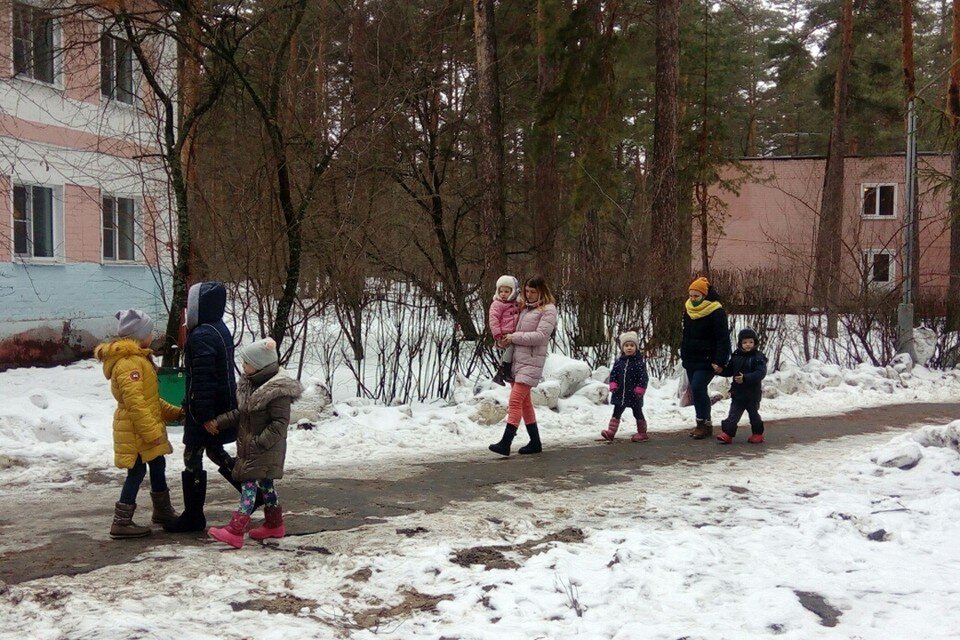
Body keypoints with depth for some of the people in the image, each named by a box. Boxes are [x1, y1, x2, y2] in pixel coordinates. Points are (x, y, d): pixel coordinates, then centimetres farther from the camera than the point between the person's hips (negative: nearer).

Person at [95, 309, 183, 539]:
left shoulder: (137, 359, 15)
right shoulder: (129, 362, -20)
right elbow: (134, 402, -27)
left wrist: (174, 413, 19)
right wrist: (153, 432, -27)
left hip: (145, 428, 11)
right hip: (136, 431, -11)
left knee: (158, 465, 19)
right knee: (136, 472, -4)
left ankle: (163, 511, 34)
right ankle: (121, 523, 3)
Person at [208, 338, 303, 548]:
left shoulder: (277, 391, -21)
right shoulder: (250, 383, 9)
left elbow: (280, 424, -22)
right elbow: (241, 413, 18)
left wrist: (259, 443, -25)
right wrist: (219, 422, 9)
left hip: (265, 450, -9)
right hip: (249, 446, 9)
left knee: (250, 484, -11)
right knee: (264, 483, 17)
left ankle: (235, 531, -13)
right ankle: (275, 525, 29)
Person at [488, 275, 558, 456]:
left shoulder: (548, 310, -6)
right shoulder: (525, 307, 18)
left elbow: (540, 336, -16)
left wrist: (514, 337, -13)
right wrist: (505, 339, 3)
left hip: (531, 361, -9)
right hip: (517, 358, 9)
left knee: (516, 399, -17)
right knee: (524, 402, 12)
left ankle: (505, 443, -20)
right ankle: (535, 442, 20)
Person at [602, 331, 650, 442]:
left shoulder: (640, 361, -11)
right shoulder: (619, 361, 2)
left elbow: (643, 378, -14)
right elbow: (613, 374, 7)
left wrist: (639, 390, -19)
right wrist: (613, 385, -6)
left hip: (634, 395, -4)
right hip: (620, 394, 4)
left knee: (638, 413, 10)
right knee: (616, 412, 4)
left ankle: (642, 433, 21)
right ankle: (611, 431, 4)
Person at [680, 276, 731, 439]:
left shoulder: (716, 311, -13)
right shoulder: (688, 309, 8)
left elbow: (723, 339, -14)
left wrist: (720, 361, -21)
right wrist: (683, 355, 19)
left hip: (707, 360, -7)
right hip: (691, 359, 7)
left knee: (698, 388, -17)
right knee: (697, 390, 9)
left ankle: (703, 423, -7)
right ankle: (703, 424, 17)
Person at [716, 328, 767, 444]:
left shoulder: (758, 357, -11)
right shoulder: (736, 357, 5)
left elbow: (760, 373, -23)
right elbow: (729, 371, 14)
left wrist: (745, 378, -34)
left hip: (752, 393, -4)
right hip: (737, 392, 4)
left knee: (753, 413, 10)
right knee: (733, 414, 0)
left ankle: (758, 434, 26)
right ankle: (727, 433, -2)